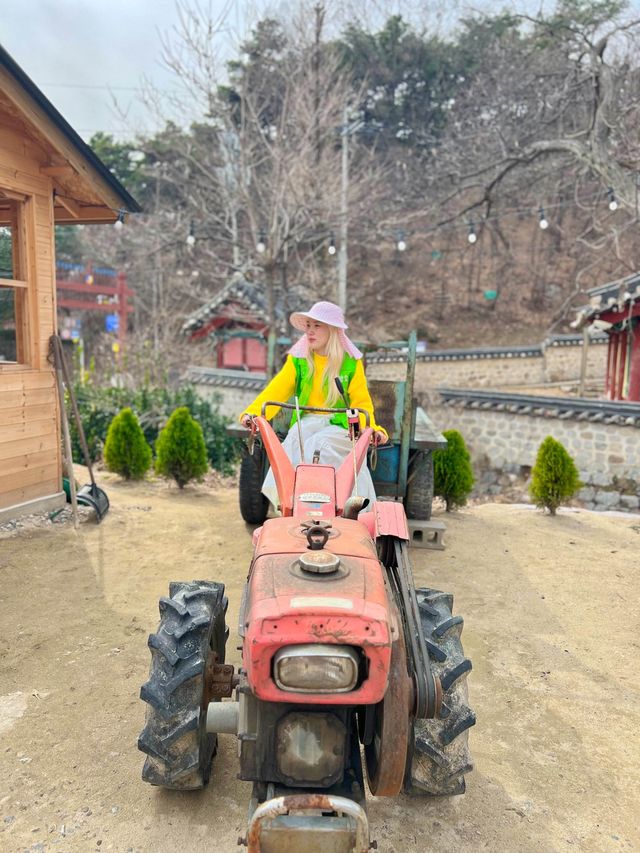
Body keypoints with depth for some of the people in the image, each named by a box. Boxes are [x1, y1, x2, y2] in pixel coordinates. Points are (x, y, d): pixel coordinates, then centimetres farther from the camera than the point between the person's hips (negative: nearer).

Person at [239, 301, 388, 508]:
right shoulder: (298, 359, 8)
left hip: (339, 426, -2)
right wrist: (252, 412, -18)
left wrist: (372, 428, -18)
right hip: (306, 423, 2)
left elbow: (361, 402, 1)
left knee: (318, 447, -31)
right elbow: (276, 390, -2)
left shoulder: (351, 362, 4)